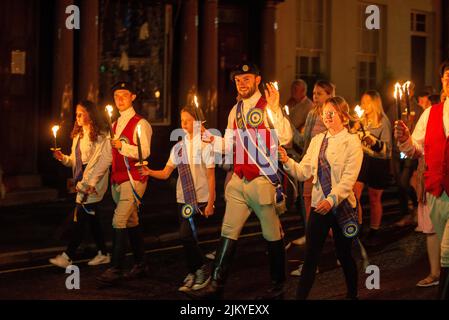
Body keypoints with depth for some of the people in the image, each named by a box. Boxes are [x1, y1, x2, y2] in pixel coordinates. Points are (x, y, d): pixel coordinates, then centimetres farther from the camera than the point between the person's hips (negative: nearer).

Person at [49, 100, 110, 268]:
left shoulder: (99, 136, -12)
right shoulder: (78, 135, 15)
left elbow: (97, 163, -17)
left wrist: (84, 183, -18)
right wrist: (62, 158, -1)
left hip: (92, 184, -9)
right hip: (82, 183, 9)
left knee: (79, 218, -8)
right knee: (92, 218, 12)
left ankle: (68, 257, -5)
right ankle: (103, 254, 21)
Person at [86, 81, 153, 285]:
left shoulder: (140, 124, -6)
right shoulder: (116, 125, 18)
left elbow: (144, 153, -17)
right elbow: (107, 156, 19)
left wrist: (122, 146, -30)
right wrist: (93, 180, 15)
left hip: (133, 180, -8)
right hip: (117, 181, 8)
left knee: (119, 222, -15)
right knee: (132, 223, 13)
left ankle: (116, 270, -14)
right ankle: (140, 266, 22)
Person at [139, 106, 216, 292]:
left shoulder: (205, 145, -5)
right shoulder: (178, 147, 9)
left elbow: (211, 176, -5)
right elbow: (166, 173, 6)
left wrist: (211, 202, -9)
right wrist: (149, 172, -13)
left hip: (200, 199, -5)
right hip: (183, 198, 5)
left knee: (185, 234, -16)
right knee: (188, 238, 8)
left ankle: (202, 269, 2)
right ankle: (192, 274, 22)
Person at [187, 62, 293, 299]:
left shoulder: (268, 107, -7)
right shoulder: (236, 110, 14)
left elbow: (285, 138, -21)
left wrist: (275, 109, -28)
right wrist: (211, 139, 1)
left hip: (263, 180, -6)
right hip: (238, 181, 6)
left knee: (272, 235, 5)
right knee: (228, 232, 4)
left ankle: (278, 286, 19)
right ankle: (216, 284, 7)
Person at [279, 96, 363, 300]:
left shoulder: (352, 142, -6)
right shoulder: (317, 140, 8)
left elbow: (349, 178, -16)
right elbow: (303, 172, 3)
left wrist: (332, 199, -27)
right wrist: (287, 162, -15)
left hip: (342, 206, -3)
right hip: (319, 205, 3)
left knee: (344, 255, 10)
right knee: (310, 257, 1)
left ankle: (352, 295, 29)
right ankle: (300, 297, 1)